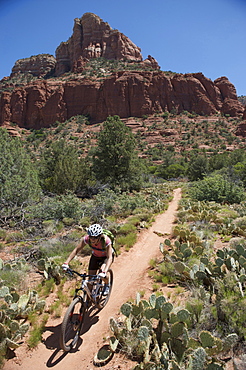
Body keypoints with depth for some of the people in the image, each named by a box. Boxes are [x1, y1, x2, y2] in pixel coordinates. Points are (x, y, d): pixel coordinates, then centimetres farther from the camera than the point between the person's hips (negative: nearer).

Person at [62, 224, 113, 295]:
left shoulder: (106, 240, -38)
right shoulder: (86, 239, -31)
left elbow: (110, 258, -42)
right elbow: (76, 250, -27)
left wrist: (104, 272, -56)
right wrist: (66, 263, -39)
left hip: (106, 256, -3)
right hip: (95, 256, 3)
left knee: (102, 270, -28)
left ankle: (107, 285, 5)